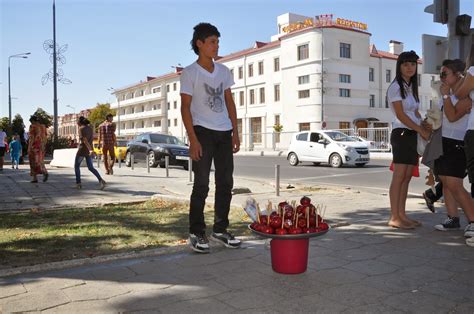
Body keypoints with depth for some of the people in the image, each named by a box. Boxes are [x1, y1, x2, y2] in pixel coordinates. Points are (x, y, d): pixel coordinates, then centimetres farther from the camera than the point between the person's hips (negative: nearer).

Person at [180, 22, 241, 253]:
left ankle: (220, 229, 19)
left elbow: (229, 102, 15)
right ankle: (196, 233, 7)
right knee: (201, 185, -4)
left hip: (224, 132, 6)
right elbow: (185, 108, -7)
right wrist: (193, 140, -15)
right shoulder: (190, 73, -3)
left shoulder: (223, 71, 13)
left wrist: (235, 132, 8)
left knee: (225, 183, 7)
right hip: (203, 131, -6)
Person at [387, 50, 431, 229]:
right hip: (402, 133, -8)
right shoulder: (396, 87, -5)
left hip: (414, 135, 8)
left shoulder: (411, 87, 20)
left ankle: (401, 215, 9)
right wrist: (422, 130, -10)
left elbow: (415, 113, 20)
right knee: (399, 177, -12)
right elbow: (400, 115, -11)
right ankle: (394, 217, -11)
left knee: (407, 177, 5)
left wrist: (425, 127, 4)